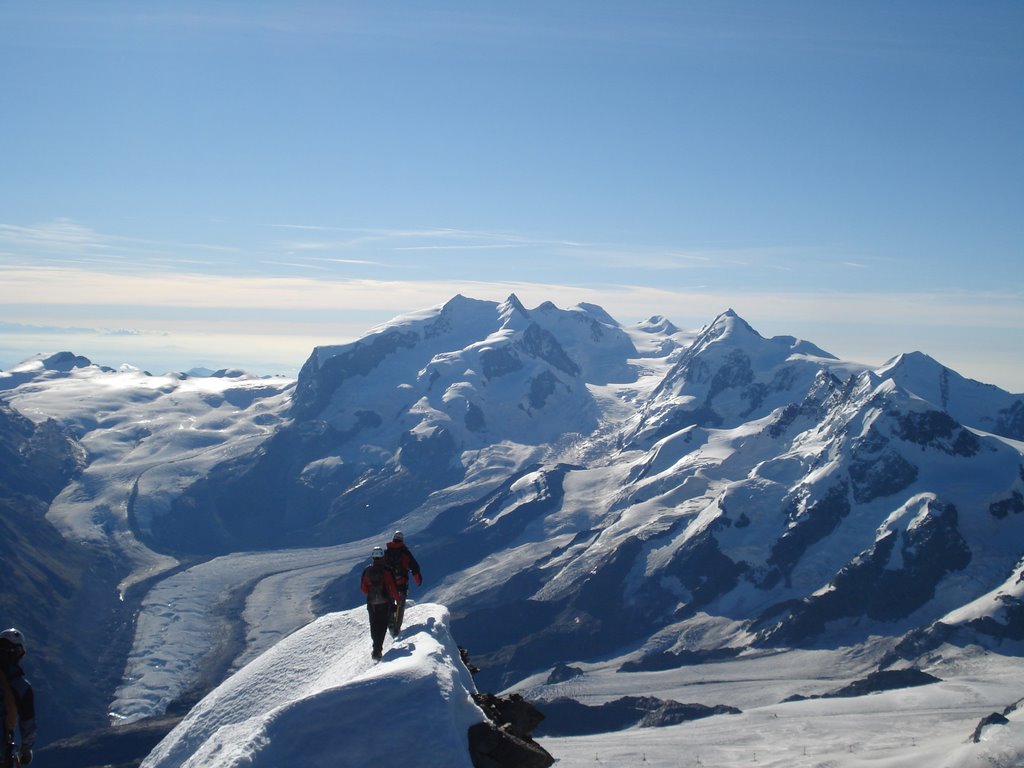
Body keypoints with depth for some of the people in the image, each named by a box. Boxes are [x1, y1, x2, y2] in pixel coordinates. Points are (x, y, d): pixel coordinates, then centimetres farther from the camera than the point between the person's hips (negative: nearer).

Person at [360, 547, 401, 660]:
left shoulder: (367, 570, -2)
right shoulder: (386, 570, -13)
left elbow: (363, 588, 6)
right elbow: (393, 587, -14)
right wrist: (398, 598, 3)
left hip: (371, 603, 3)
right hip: (385, 603, -3)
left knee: (374, 626, 17)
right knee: (382, 626, 1)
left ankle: (377, 646, 27)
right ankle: (377, 651, -8)